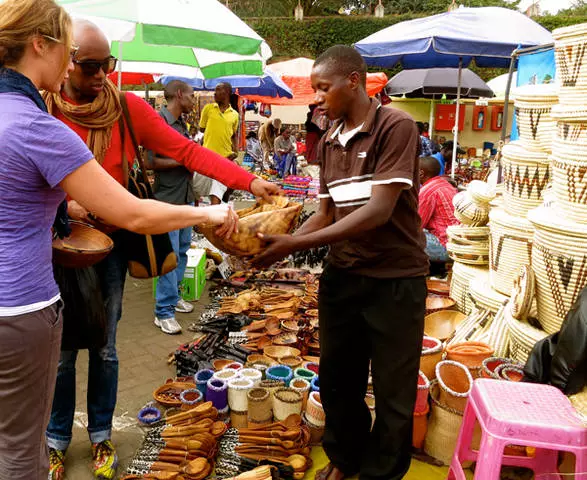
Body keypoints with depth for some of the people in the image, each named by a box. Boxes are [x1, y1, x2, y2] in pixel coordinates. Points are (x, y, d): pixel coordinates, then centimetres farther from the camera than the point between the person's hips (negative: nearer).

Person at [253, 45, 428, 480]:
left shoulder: (395, 127, -14)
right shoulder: (329, 142, 7)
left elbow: (379, 211, -23)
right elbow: (326, 214, 7)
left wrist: (295, 245, -24)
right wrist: (282, 242, -10)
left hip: (395, 278, -6)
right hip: (341, 275, 6)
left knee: (392, 391, 9)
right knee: (337, 380, 18)